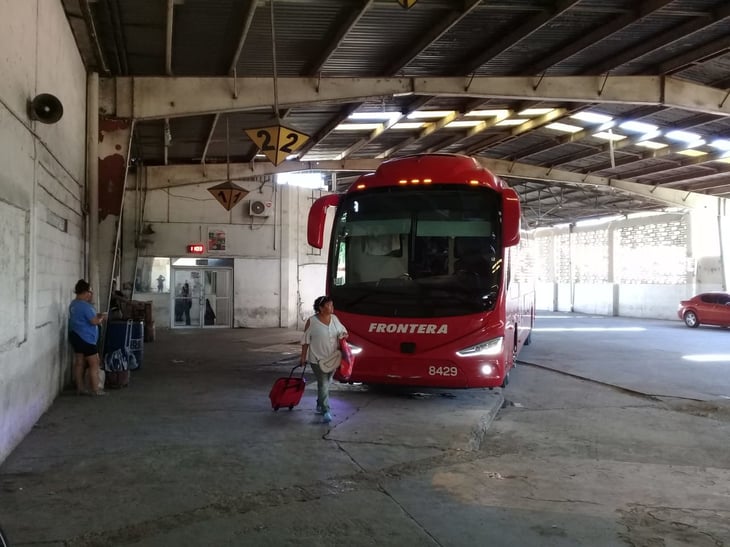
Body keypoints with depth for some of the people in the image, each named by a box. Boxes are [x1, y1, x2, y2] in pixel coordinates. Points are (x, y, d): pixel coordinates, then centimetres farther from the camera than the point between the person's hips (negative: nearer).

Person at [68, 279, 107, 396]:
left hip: (75, 336, 10)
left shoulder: (73, 304, 11)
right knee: (94, 363, -2)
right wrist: (102, 318, -3)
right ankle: (95, 390, 0)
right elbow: (94, 321, -21)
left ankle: (80, 387, 18)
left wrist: (97, 316, 10)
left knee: (79, 363, 13)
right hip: (86, 338, -10)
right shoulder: (85, 306, -20)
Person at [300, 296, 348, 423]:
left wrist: (344, 335, -8)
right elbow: (306, 340, -6)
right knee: (323, 384, -11)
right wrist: (303, 357, -5)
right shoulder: (312, 321, -11)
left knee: (326, 383, 16)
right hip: (318, 359, -5)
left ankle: (319, 406, 33)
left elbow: (343, 330, 16)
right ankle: (325, 411, -12)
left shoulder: (335, 318, 3)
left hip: (333, 358, 5)